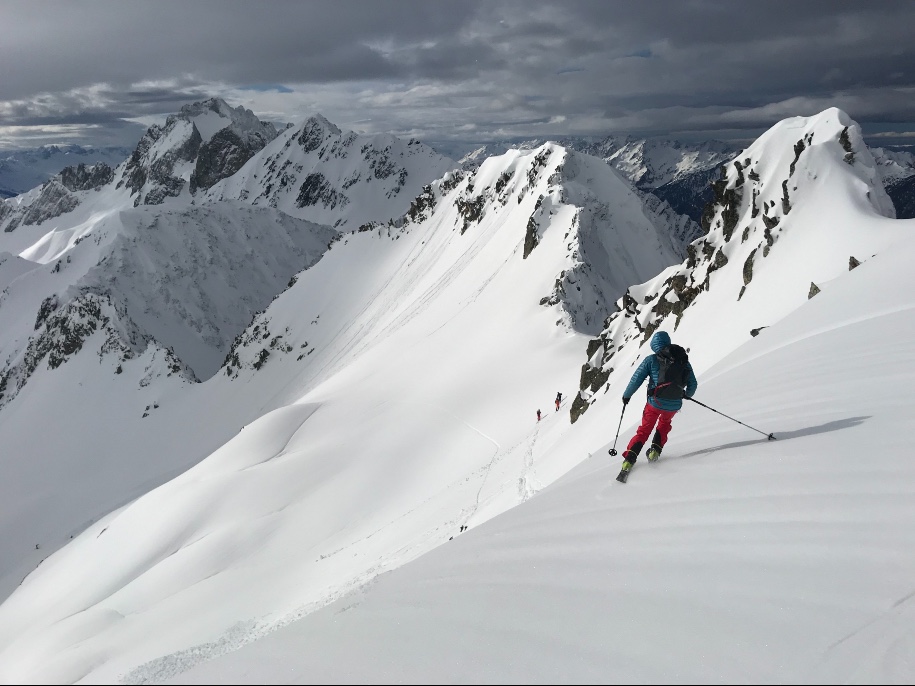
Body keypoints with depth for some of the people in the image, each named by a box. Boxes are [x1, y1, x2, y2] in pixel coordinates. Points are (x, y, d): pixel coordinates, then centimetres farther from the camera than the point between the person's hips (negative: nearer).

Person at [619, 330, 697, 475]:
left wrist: (626, 395, 12)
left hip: (655, 403, -2)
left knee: (644, 430, 16)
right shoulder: (683, 360, 4)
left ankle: (629, 458, 5)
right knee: (665, 422, 33)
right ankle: (656, 449, 17)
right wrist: (687, 394, 31)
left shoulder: (651, 360, -4)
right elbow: (693, 384, 10)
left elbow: (636, 380, -4)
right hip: (674, 406, 2)